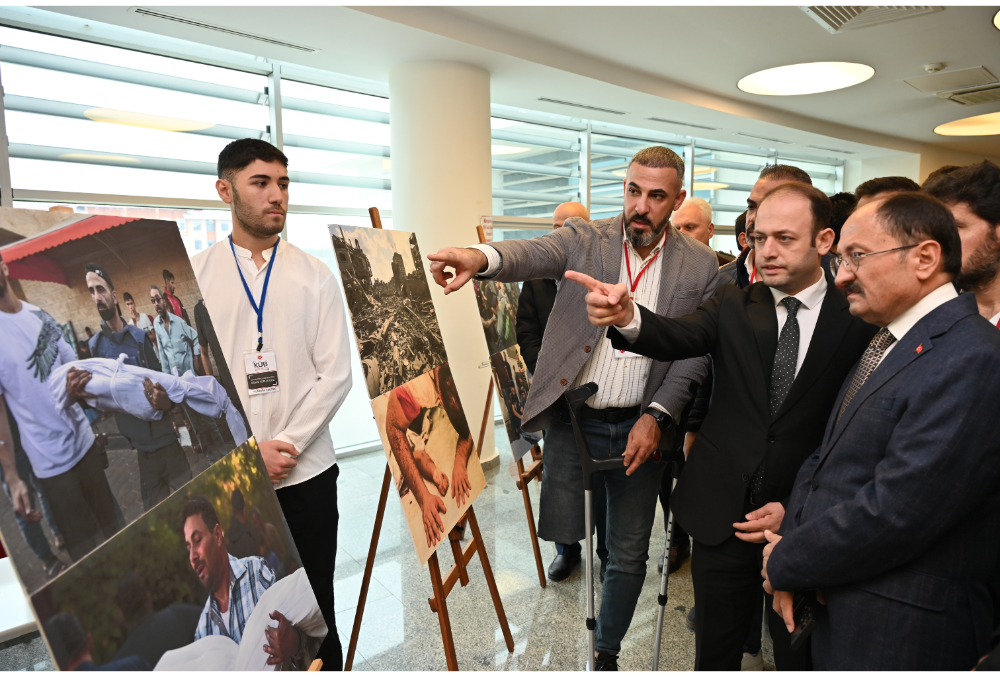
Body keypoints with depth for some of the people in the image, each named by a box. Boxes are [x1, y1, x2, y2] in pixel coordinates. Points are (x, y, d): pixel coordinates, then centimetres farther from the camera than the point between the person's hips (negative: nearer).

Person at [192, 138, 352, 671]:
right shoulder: (192, 276, 2)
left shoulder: (315, 276, 3)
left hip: (306, 472, 0)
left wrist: (286, 445, -10)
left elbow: (336, 375, -2)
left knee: (313, 609, 11)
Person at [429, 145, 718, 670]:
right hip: (572, 419, -1)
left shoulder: (701, 266, 0)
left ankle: (607, 654, 38)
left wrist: (656, 416, -12)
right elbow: (532, 254, -24)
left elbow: (695, 352, 0)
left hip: (640, 425, 1)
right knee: (559, 530, 6)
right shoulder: (583, 239, -3)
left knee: (629, 556, 14)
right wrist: (481, 257, -46)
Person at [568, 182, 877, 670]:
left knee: (798, 654, 19)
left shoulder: (858, 321, -6)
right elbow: (678, 338, -21)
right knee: (715, 650, 18)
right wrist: (627, 317, -42)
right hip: (722, 513, 1)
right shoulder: (733, 306, -1)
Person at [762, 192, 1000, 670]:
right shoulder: (888, 340, 8)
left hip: (897, 637, -7)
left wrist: (785, 565, -13)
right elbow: (826, 456, 7)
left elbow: (893, 513, -26)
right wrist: (790, 545, -7)